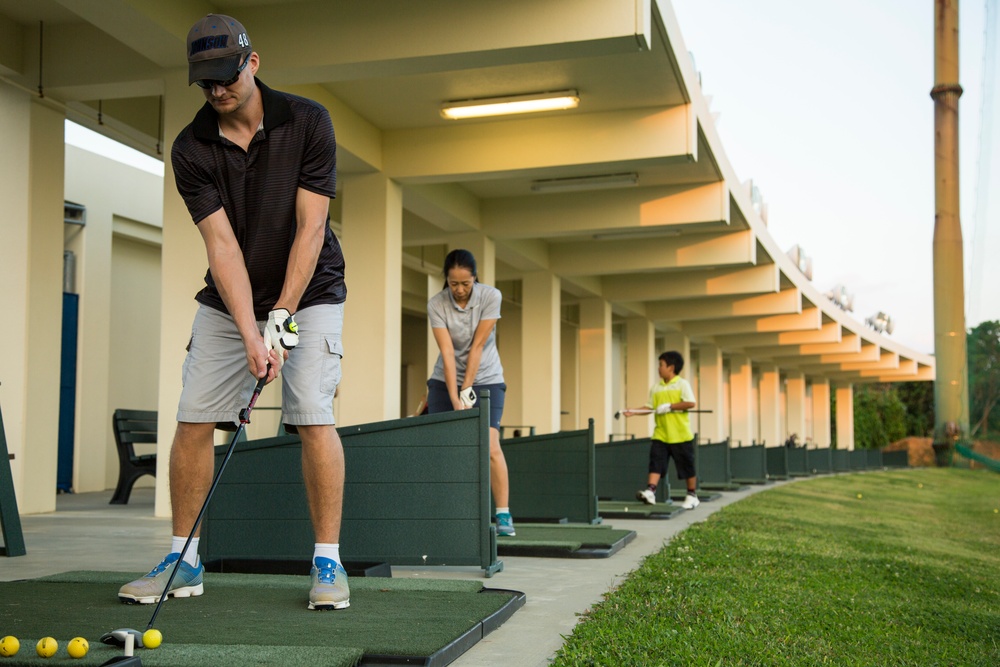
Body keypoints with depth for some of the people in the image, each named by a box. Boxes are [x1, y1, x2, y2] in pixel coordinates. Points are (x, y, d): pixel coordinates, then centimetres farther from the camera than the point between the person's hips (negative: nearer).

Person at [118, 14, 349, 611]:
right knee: (193, 419, -3)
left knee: (313, 417, -16)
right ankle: (184, 561, 11)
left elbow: (310, 229, -17)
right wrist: (250, 334, -26)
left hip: (309, 293, -3)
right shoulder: (191, 149, -9)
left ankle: (328, 560, -4)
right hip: (228, 302, 3)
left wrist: (281, 317, -22)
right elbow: (221, 243, -17)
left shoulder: (307, 121, -14)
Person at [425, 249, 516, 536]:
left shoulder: (491, 296, -15)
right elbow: (447, 352, -20)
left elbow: (478, 345, -17)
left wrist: (466, 391, -18)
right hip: (445, 381, 1)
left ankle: (503, 515, -11)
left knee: (490, 445, -15)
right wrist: (455, 397, -25)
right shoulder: (436, 304, -14)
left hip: (485, 380, -1)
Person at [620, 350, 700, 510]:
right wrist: (633, 412, -3)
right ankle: (650, 491, -16)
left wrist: (669, 406, -18)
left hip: (680, 435, -5)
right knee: (656, 462, -9)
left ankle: (692, 495, 17)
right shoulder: (656, 387, 11)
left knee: (687, 466, 5)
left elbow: (691, 403, -15)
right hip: (661, 435, 5)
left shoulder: (682, 384, -5)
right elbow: (649, 407, 11)